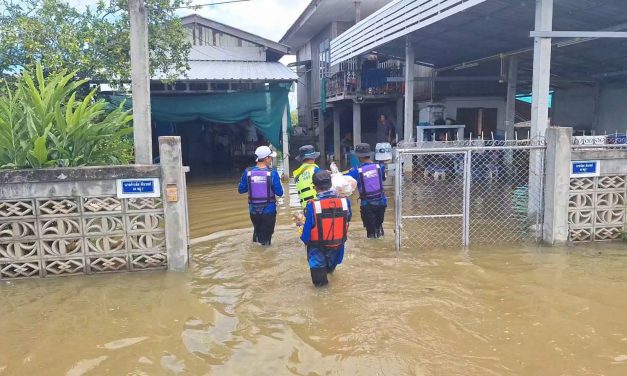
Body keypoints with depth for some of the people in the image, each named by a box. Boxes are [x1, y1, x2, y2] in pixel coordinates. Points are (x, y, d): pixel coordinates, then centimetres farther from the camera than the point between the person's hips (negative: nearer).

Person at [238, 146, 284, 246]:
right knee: (266, 236, 12)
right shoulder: (272, 173, -15)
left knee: (257, 231, 27)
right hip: (269, 210, -3)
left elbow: (241, 190, 1)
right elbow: (279, 193, -13)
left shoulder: (248, 172, -7)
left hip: (253, 210, 3)